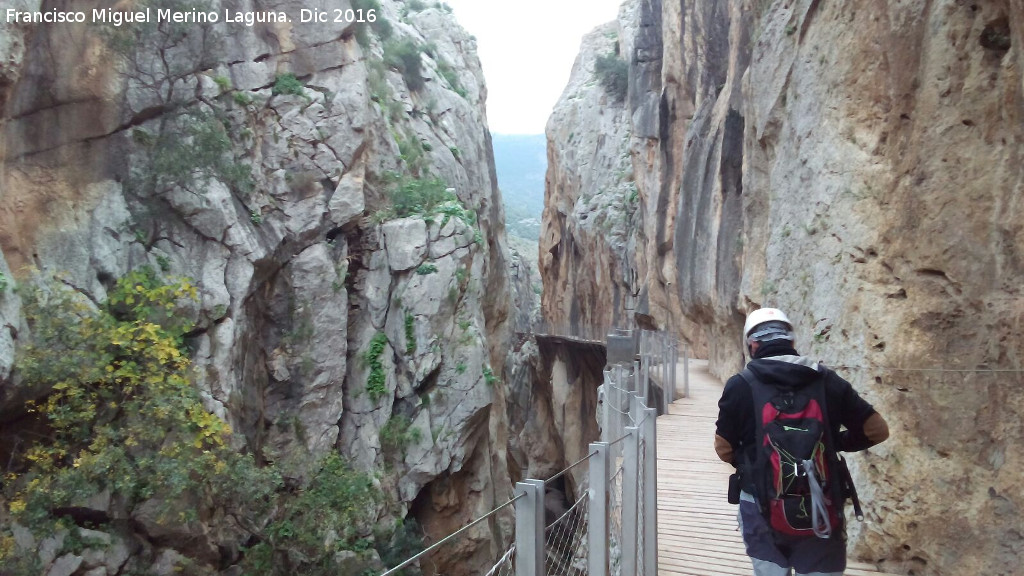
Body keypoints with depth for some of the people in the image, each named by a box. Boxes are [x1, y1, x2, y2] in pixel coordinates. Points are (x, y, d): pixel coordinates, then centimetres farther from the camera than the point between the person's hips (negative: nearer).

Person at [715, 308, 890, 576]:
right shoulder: (826, 380, -2)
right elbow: (877, 430, 1)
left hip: (763, 508, -1)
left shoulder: (740, 386, -8)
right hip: (821, 511, 1)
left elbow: (724, 449, -2)